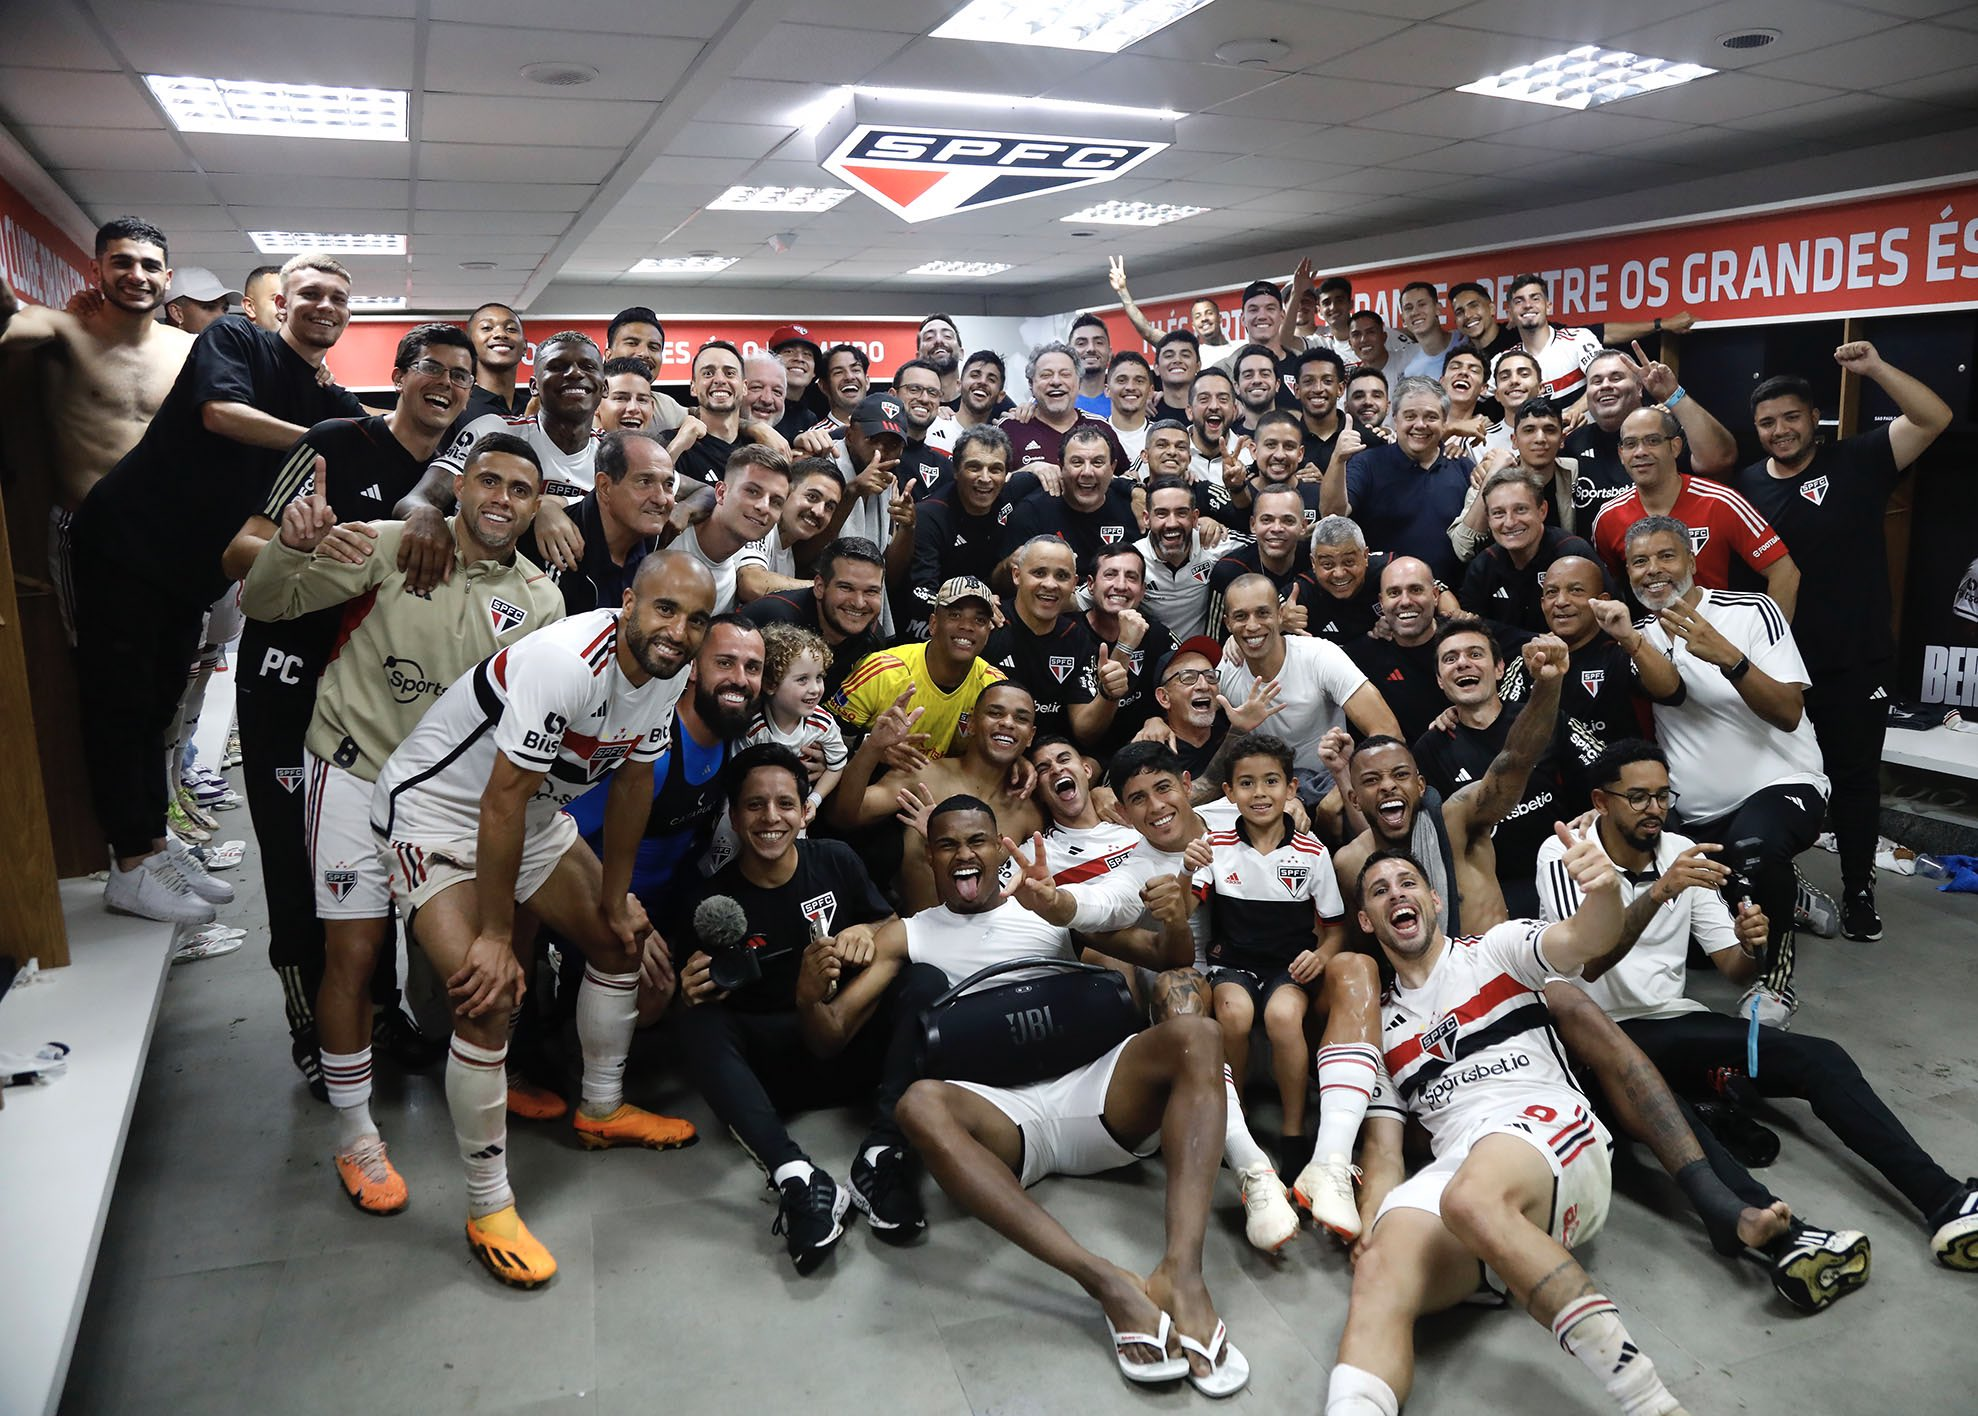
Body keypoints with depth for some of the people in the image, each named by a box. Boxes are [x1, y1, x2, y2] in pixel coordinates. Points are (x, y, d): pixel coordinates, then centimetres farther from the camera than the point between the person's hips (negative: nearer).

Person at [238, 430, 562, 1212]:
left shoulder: (540, 601, -1)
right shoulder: (391, 546, -10)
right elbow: (265, 603, -8)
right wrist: (292, 547, -28)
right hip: (357, 771, -3)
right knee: (354, 952, -1)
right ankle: (355, 1133, 15)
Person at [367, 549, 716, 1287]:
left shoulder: (667, 672, -8)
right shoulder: (568, 664, -34)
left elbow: (633, 781, 4)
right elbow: (503, 801, -29)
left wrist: (616, 898, 9)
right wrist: (494, 936, -22)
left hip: (532, 814, 8)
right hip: (436, 810, -8)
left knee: (621, 941, 12)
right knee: (488, 997, -18)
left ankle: (601, 1110, 34)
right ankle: (487, 1210, -1)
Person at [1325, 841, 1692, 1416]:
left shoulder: (1495, 948, 17)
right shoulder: (1380, 1025, 24)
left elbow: (1586, 942, -4)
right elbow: (1383, 1147, 17)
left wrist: (1605, 889, -28)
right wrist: (1370, 1225, -4)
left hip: (1552, 1128, -3)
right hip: (1455, 1168, 3)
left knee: (1471, 1200, -38)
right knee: (1381, 1268, -29)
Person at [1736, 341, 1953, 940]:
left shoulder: (1855, 462, -5)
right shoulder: (1747, 484, 3)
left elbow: (1934, 419, -17)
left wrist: (1875, 368, -26)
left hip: (1857, 664, -3)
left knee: (1855, 777, 9)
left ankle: (1859, 891, 23)